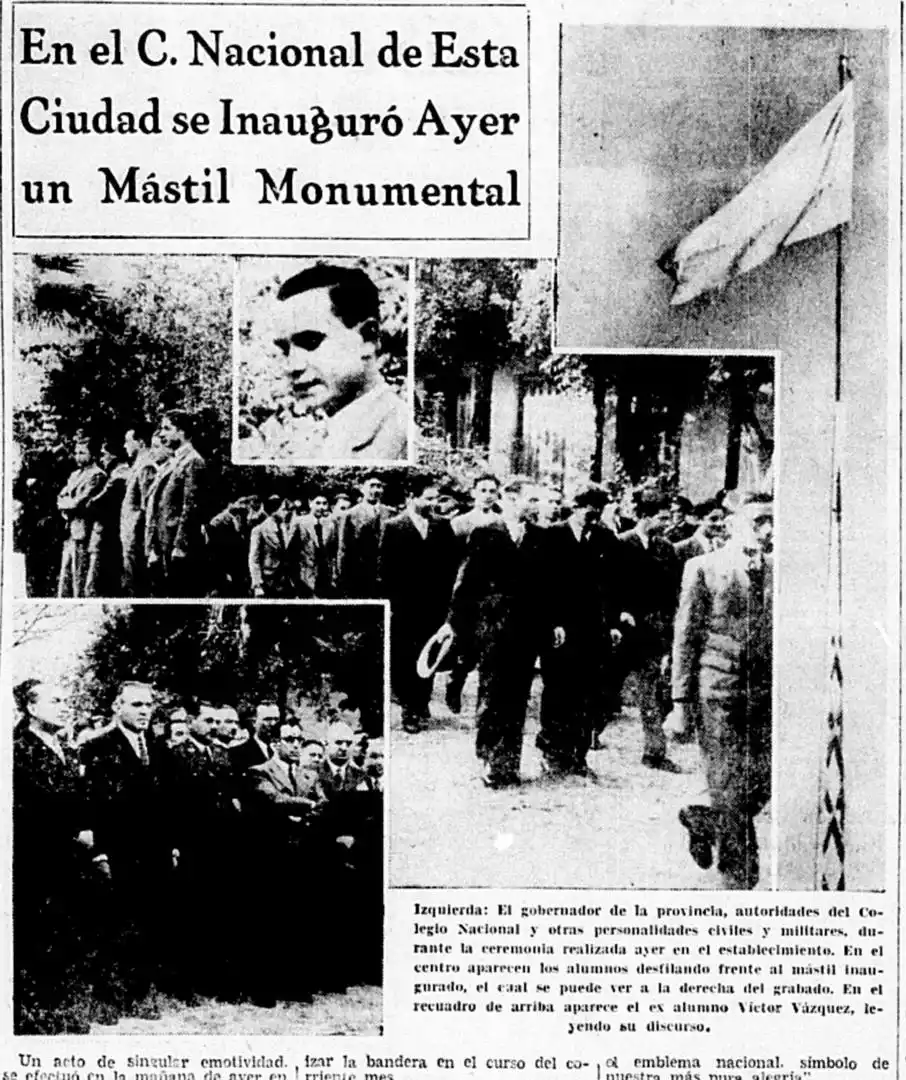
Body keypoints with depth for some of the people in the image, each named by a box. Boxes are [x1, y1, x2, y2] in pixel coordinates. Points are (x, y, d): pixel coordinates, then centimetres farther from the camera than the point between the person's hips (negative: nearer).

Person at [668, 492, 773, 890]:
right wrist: (681, 702, -4)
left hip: (766, 693, 4)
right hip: (718, 692, -4)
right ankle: (740, 879, 14)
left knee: (762, 785, 3)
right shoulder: (703, 568, 0)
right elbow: (685, 637, 0)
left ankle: (703, 821, 31)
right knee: (731, 790, -2)